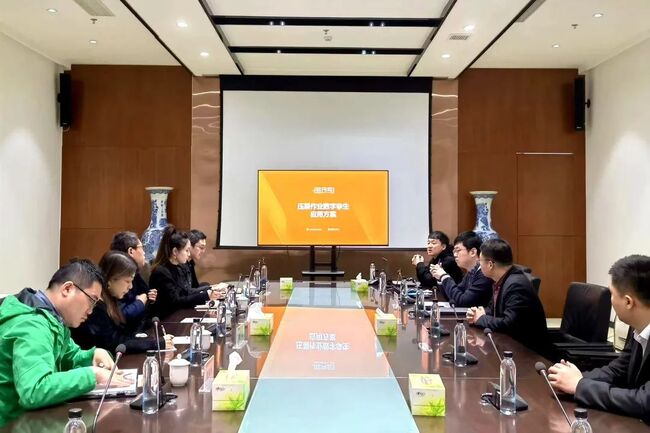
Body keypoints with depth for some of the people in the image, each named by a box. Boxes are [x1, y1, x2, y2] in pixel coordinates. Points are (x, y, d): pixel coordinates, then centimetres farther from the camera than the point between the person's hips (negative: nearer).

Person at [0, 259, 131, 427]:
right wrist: (94, 374, -29)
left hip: (33, 416, 8)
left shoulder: (53, 319, 4)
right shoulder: (32, 325, -25)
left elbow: (71, 358, 20)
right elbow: (33, 392, -39)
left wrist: (96, 354, -1)